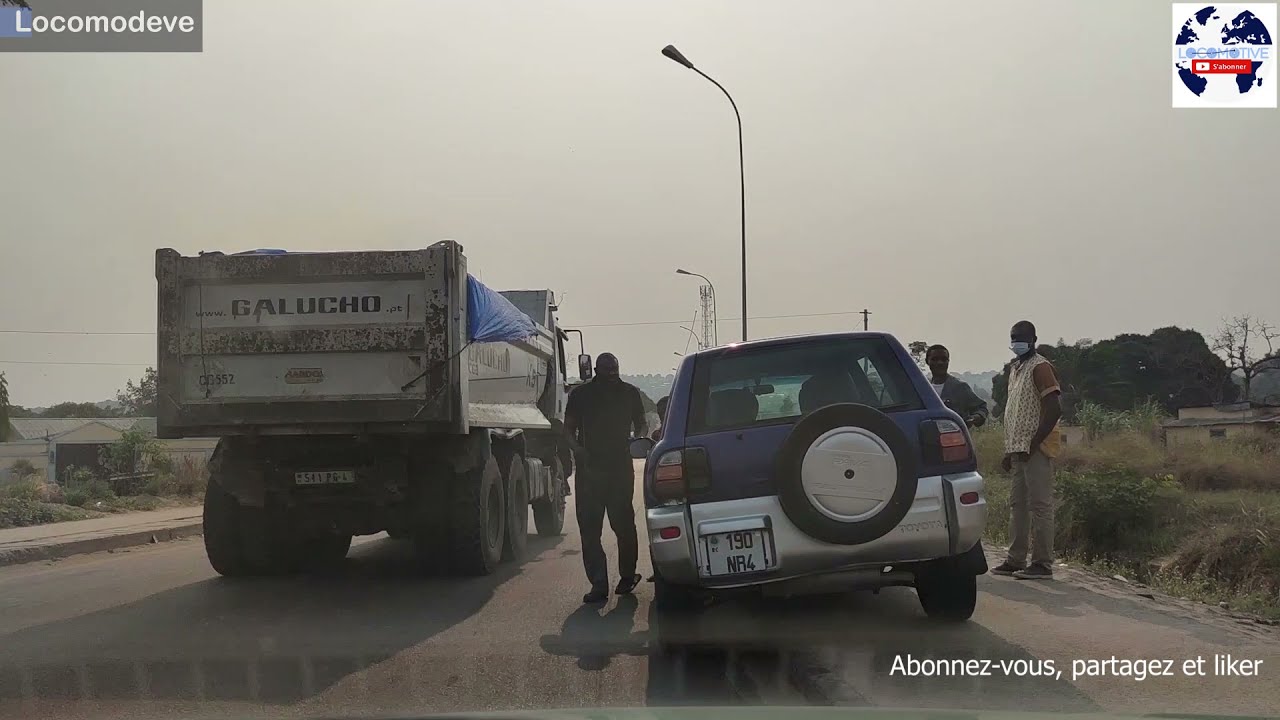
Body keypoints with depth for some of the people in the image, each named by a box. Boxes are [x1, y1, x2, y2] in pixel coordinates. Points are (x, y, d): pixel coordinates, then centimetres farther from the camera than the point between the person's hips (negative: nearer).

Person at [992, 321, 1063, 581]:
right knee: (1018, 504, 11)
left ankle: (1043, 564, -5)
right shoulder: (1015, 367, 19)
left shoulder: (1040, 367, -9)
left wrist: (1034, 444, -18)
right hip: (1018, 448, 10)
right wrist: (1009, 451, 19)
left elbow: (1054, 409, -18)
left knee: (1039, 505, -7)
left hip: (1036, 449, -9)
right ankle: (1016, 560, 16)